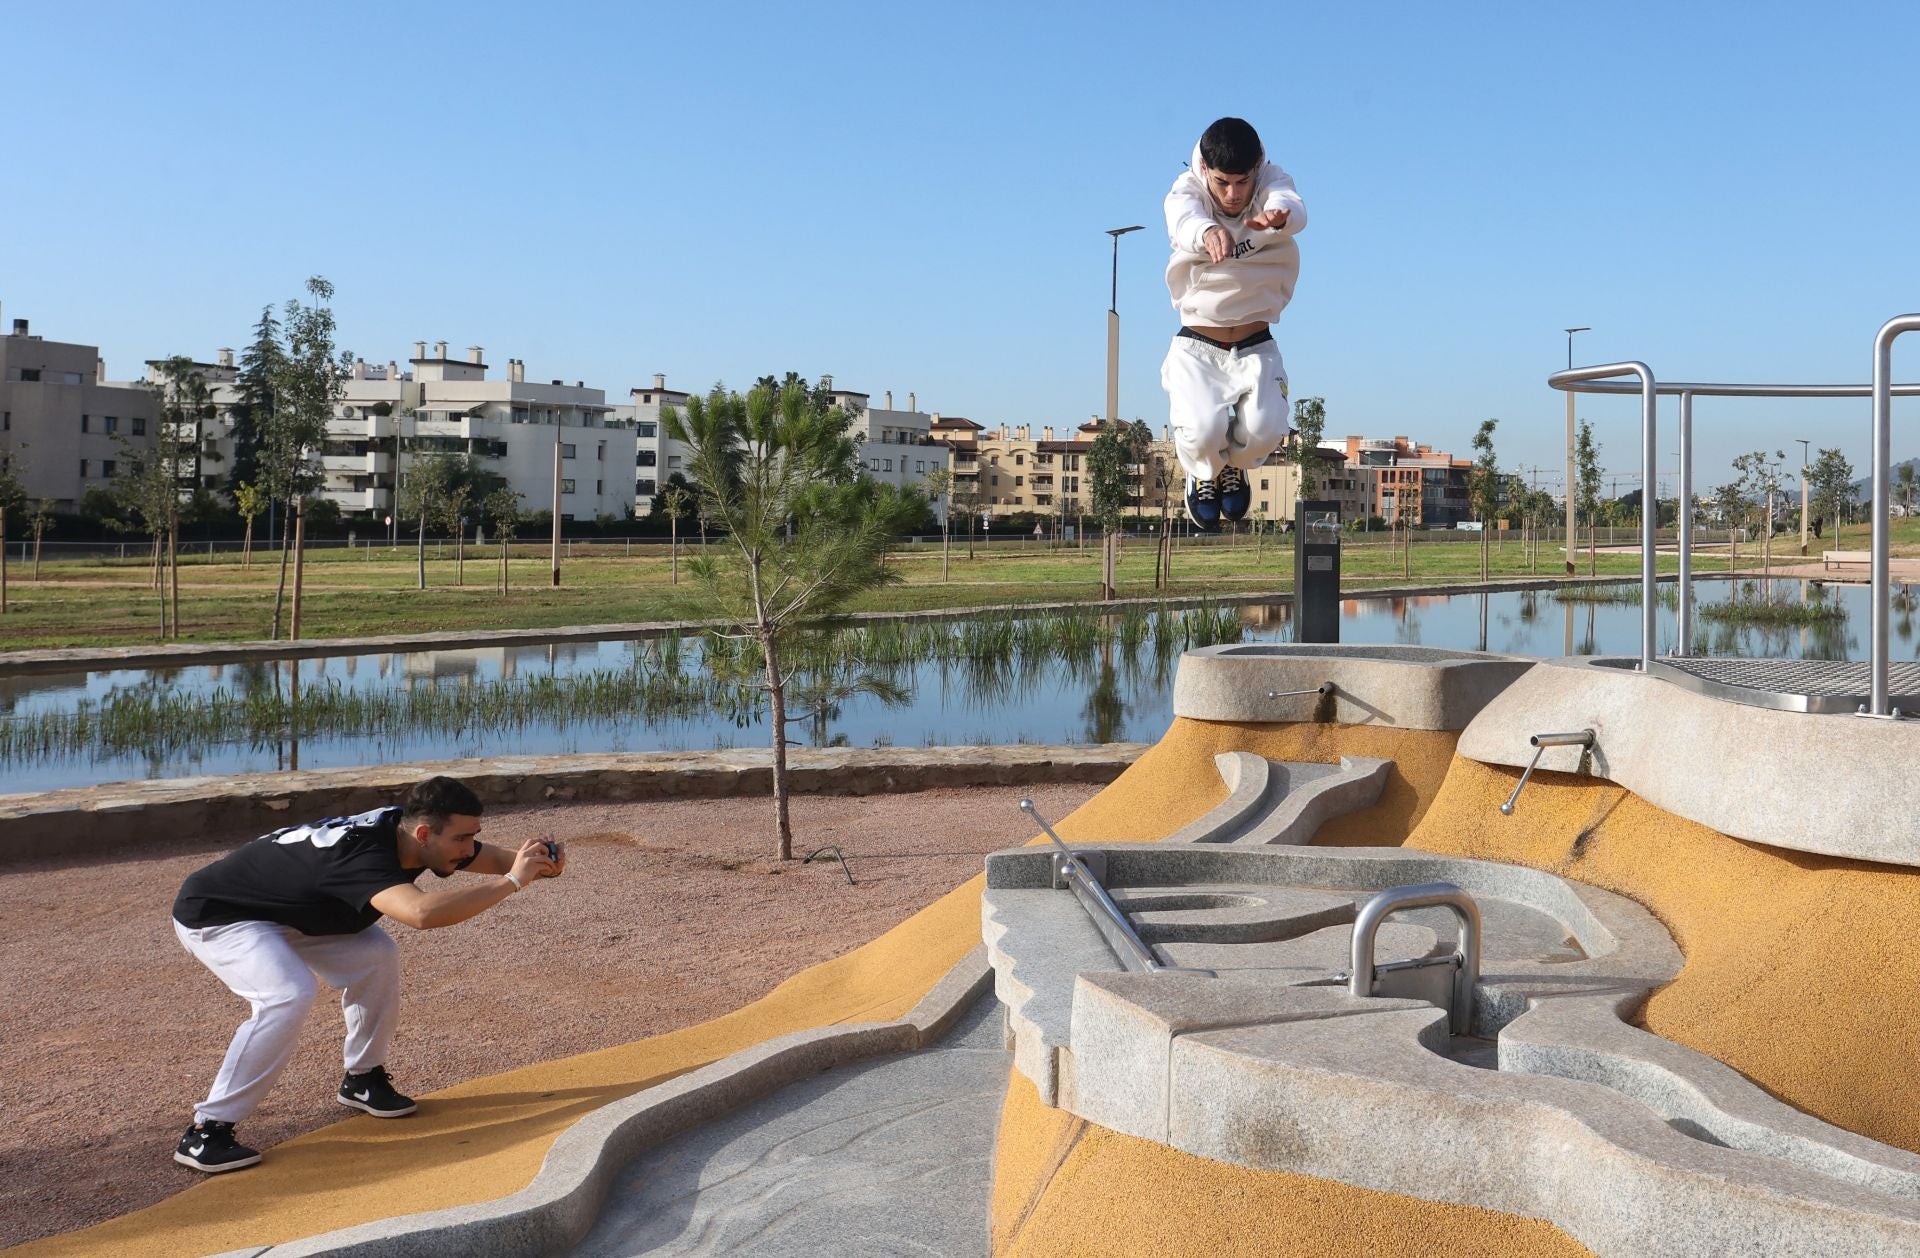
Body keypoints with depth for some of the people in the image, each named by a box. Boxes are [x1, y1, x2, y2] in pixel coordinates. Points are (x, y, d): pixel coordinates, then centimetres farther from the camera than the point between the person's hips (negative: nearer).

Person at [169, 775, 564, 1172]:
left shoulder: (401, 827, -13)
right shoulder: (365, 854, -39)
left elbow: (494, 857, -2)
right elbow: (422, 913, -58)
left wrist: (539, 862, -25)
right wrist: (511, 881, -49)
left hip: (282, 908, 9)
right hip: (214, 913, -9)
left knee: (375, 955, -1)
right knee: (288, 995, -29)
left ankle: (362, 1079, 15)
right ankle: (205, 1132, -19)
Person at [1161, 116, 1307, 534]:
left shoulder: (1272, 182, -8)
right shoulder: (1187, 190, -11)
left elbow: (1294, 209, -32)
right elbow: (1183, 221, -37)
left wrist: (1278, 216, -59)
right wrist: (1208, 232, -62)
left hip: (1257, 347, 1)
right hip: (1196, 347, -1)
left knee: (1264, 429, -24)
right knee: (1202, 431, -26)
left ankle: (1234, 466, 13)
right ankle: (1204, 473, 11)